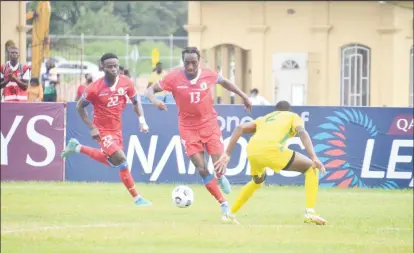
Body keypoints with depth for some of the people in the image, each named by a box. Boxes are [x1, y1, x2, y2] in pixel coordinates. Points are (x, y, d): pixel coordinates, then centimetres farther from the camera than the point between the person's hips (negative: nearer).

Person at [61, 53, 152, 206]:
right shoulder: (95, 88, -22)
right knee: (121, 160, -17)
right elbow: (79, 107, -9)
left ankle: (77, 148, 42)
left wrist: (142, 120, -11)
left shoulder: (126, 83, -12)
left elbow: (135, 102, 4)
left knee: (112, 162, 24)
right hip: (103, 131, -6)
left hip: (117, 129, 6)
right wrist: (92, 127, -17)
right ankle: (137, 198, -8)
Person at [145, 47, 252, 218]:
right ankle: (223, 204, 7)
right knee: (202, 170, -7)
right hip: (188, 128, -1)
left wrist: (243, 96, 12)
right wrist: (154, 100, -33)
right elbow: (150, 90, -11)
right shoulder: (174, 78, -15)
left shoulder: (208, 75, -9)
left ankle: (221, 178, 32)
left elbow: (224, 82, 12)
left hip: (209, 124, 1)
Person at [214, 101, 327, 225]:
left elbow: (239, 128, 20)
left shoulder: (263, 119, 37)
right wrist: (314, 157, -9)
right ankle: (310, 212, -5)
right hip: (271, 149, -5)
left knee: (258, 181, 39)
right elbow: (302, 132, 4)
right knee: (311, 169, 12)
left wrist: (227, 154, 16)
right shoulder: (293, 116, 26)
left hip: (252, 151, 5)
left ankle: (231, 213, 40)